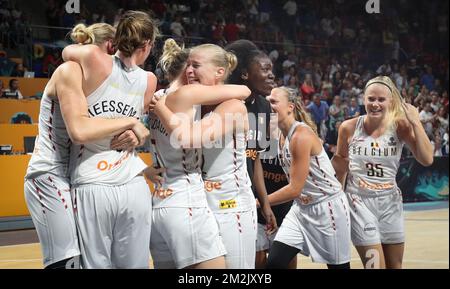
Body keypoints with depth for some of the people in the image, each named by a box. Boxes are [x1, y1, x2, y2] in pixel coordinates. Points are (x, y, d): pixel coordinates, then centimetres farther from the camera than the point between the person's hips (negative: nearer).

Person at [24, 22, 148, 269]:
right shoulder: (70, 70, -11)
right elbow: (79, 130, -26)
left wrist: (129, 136, -11)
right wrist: (130, 122, -17)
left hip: (75, 178, 9)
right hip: (50, 177, -9)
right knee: (68, 262, -15)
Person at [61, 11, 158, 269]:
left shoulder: (95, 60, -6)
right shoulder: (149, 81, 2)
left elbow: (67, 51, 15)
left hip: (93, 189, -2)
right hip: (134, 189, 2)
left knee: (97, 265, 4)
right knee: (135, 265, 10)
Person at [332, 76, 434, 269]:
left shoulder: (400, 126, -6)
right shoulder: (349, 128, -6)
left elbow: (427, 159, -14)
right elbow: (340, 159, 12)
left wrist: (416, 123, -19)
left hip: (390, 202, 2)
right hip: (360, 202, -2)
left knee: (395, 266, 12)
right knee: (375, 265, -10)